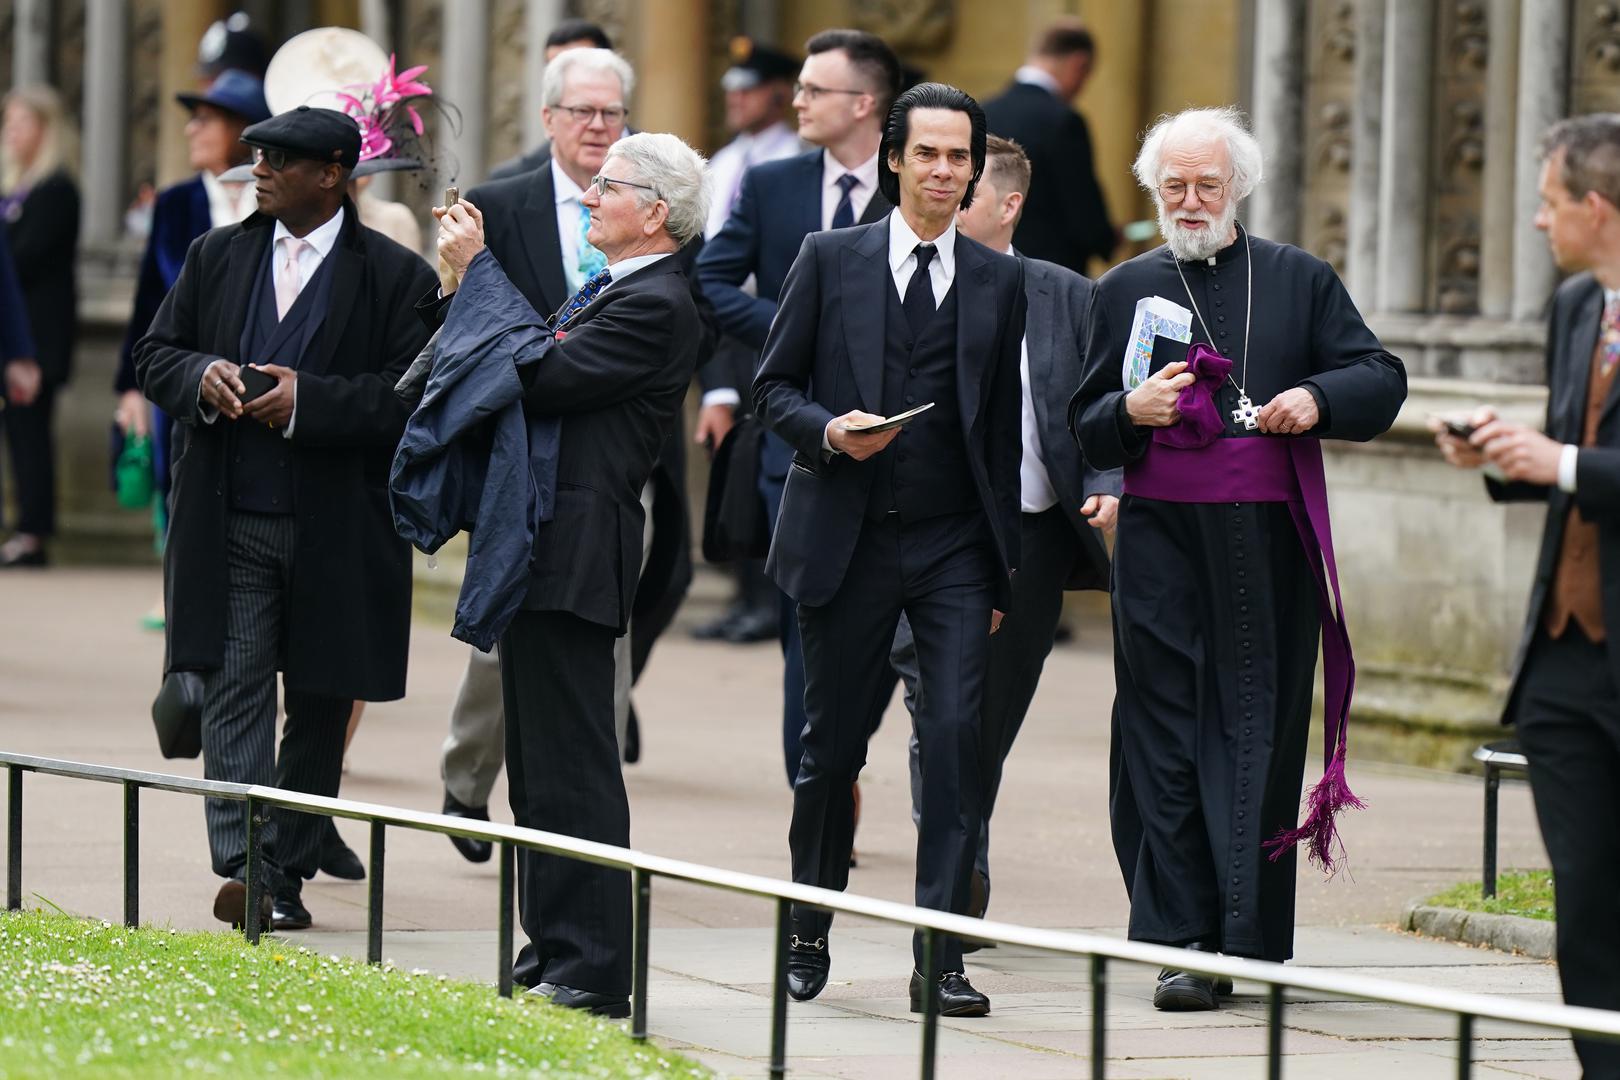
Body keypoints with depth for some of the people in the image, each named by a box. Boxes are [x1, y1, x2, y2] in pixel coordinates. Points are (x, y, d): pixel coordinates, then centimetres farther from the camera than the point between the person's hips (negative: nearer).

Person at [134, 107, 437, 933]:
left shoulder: (396, 276, -3)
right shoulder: (217, 258, 10)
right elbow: (155, 354, 13)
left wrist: (309, 400, -20)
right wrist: (201, 377, -10)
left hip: (338, 534, -2)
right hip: (229, 528, 2)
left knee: (318, 708, 7)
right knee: (234, 693, -10)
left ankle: (289, 877, 17)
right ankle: (242, 868, -17)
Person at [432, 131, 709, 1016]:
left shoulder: (655, 306, -14)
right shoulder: (610, 289, 18)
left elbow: (537, 375, -19)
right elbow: (539, 352, 14)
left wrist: (476, 268, -11)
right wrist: (475, 268, 8)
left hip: (574, 555, -11)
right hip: (543, 548, 11)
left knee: (572, 767, -8)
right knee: (538, 767, 15)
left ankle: (591, 971, -5)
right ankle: (551, 952, 22)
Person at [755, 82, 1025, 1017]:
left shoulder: (1000, 281, 9)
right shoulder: (831, 259, 5)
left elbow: (1004, 427, 12)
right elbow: (775, 386, 6)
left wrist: (1004, 570, 10)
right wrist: (828, 431, -16)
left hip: (955, 550, 1)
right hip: (849, 543, -1)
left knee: (956, 737, -12)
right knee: (832, 748, 6)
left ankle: (941, 960, -10)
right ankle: (809, 936, 25)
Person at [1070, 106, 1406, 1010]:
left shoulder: (1301, 281, 11)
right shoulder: (1127, 290, 14)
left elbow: (1383, 379, 9)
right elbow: (1086, 429, 13)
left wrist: (1317, 399, -11)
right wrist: (1131, 412, -9)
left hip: (1272, 546, -1)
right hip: (1163, 540, 1)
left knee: (1261, 737, -1)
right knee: (1165, 741, -3)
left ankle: (1253, 936, 4)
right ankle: (1180, 946, -2)